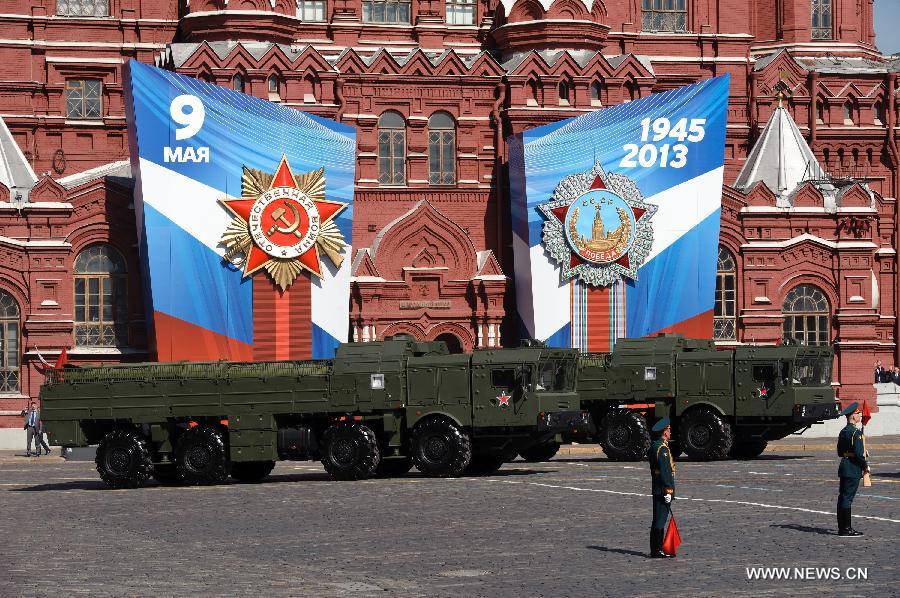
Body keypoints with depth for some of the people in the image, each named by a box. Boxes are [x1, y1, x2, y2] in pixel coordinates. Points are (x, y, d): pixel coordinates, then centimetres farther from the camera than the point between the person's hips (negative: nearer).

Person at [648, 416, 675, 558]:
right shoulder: (662, 448, -15)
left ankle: (655, 550, 17)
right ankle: (657, 550, -8)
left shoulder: (654, 446, 16)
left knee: (657, 520, 13)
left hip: (656, 489, 10)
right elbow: (665, 471, -21)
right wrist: (668, 490, -21)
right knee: (660, 520, -8)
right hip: (663, 489, -10)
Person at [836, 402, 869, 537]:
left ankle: (843, 527, 16)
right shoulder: (856, 432, -16)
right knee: (847, 498, -7)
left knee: (843, 497, 11)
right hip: (853, 469, -9)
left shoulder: (843, 432, 13)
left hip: (844, 467, 9)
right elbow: (859, 453, -22)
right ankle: (846, 529, -5)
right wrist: (866, 466, -7)